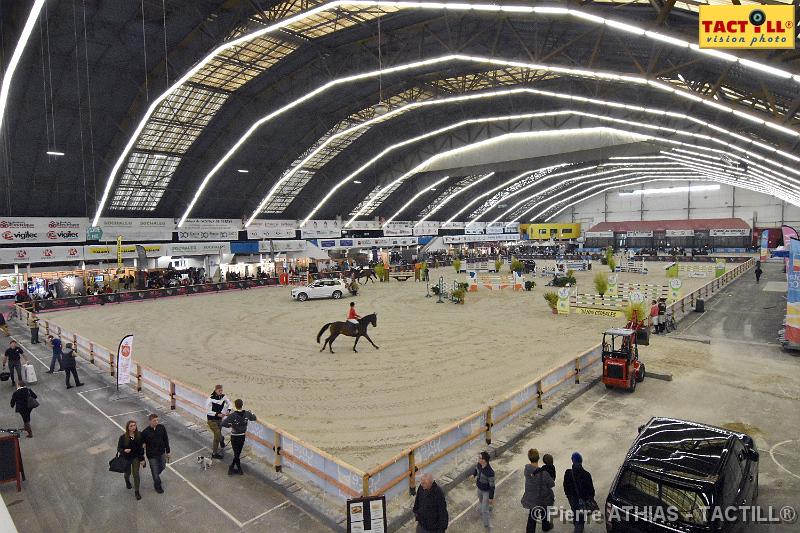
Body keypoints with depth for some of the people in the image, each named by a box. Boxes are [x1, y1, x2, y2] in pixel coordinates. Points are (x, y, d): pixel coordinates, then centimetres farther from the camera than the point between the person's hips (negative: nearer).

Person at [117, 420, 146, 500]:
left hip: (136, 457, 0)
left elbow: (141, 447, -5)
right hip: (126, 458, 0)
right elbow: (119, 448, -10)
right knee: (128, 472, 22)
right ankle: (127, 480, 59)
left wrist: (142, 459, -4)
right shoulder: (123, 437, -20)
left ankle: (136, 491, 17)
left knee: (136, 474, 0)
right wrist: (124, 450, -33)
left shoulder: (139, 435, -14)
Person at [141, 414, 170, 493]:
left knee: (162, 467, 21)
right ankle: (158, 486, 31)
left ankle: (155, 478, 52)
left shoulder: (162, 428, -10)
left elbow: (166, 440, 0)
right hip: (152, 455, -3)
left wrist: (167, 451, 3)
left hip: (162, 453, 3)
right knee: (155, 471, 8)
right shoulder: (145, 432, -19)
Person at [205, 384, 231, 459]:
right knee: (218, 435, -11)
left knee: (217, 435, 15)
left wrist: (228, 410, -9)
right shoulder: (211, 399, -21)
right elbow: (207, 411, -17)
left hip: (219, 419, 5)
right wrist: (217, 414, -24)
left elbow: (229, 403, 10)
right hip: (212, 420, -5)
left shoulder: (223, 397, -8)